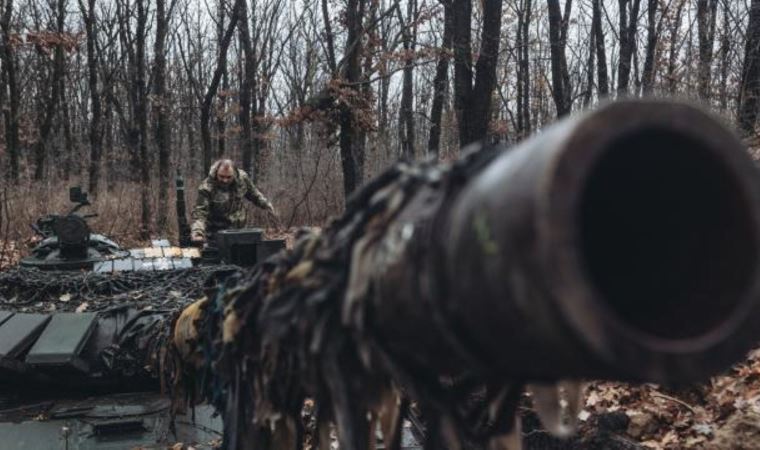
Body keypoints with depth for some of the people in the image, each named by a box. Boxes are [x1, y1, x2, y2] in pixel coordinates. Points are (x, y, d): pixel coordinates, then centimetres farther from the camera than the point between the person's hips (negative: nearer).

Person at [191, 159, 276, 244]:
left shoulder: (242, 178, -8)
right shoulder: (206, 188, -21)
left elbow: (253, 193, 13)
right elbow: (199, 212, -25)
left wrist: (266, 205, 13)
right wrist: (197, 233, -39)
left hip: (239, 229, 4)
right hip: (216, 231, -4)